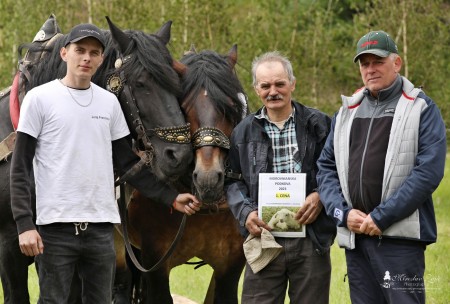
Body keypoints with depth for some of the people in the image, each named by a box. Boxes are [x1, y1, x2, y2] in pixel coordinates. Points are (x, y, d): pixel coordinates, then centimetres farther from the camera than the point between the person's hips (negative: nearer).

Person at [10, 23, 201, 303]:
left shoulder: (109, 102, 10)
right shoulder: (40, 98, -3)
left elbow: (129, 163, 15)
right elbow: (21, 168, -5)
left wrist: (170, 197, 6)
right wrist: (25, 224, -14)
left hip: (101, 225, 4)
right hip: (56, 226, -4)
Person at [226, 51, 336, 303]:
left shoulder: (318, 125, 4)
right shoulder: (244, 132, 10)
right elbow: (233, 180, 11)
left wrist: (321, 196, -13)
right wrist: (245, 212, -6)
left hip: (311, 241, -1)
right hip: (264, 238, 1)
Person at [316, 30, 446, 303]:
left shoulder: (421, 109, 0)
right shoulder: (347, 112, 17)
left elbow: (429, 171, -11)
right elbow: (326, 168, 14)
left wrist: (381, 217, -15)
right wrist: (343, 213, -4)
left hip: (400, 236, -5)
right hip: (354, 235, 5)